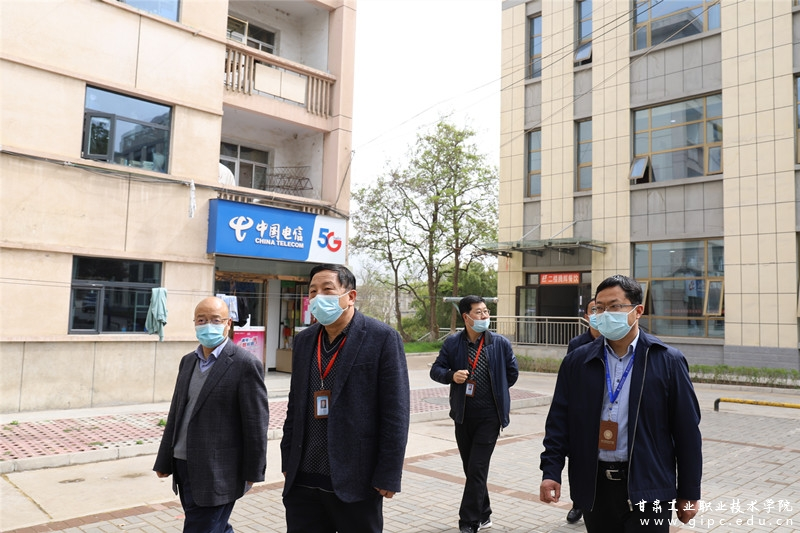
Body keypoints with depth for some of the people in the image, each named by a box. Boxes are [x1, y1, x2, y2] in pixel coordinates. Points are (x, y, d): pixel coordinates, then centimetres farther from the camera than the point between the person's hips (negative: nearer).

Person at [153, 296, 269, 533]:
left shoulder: (245, 364, -13)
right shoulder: (188, 361, 10)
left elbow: (256, 423, -12)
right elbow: (176, 414, 14)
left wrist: (252, 473, -9)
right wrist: (164, 461, 14)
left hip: (217, 473, -7)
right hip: (185, 467, 7)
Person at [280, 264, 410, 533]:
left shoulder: (382, 338, -10)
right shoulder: (303, 341, 8)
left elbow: (395, 412, -11)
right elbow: (295, 407, 14)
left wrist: (388, 477, -13)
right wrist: (287, 461, 12)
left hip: (356, 482, -5)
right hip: (302, 481, 5)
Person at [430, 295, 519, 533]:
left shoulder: (501, 343, -4)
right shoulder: (452, 343, -2)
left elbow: (512, 373, 9)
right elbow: (435, 370, 0)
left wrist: (496, 391, 10)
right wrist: (452, 376, -18)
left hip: (489, 417, -3)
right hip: (463, 415, 3)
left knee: (477, 470, -5)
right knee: (471, 470, 14)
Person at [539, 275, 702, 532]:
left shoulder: (668, 361, -3)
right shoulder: (576, 362, 3)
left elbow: (687, 431, -1)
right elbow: (559, 422, 2)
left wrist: (689, 493, 0)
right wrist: (551, 472, -8)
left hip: (647, 490, -2)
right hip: (594, 486, 3)